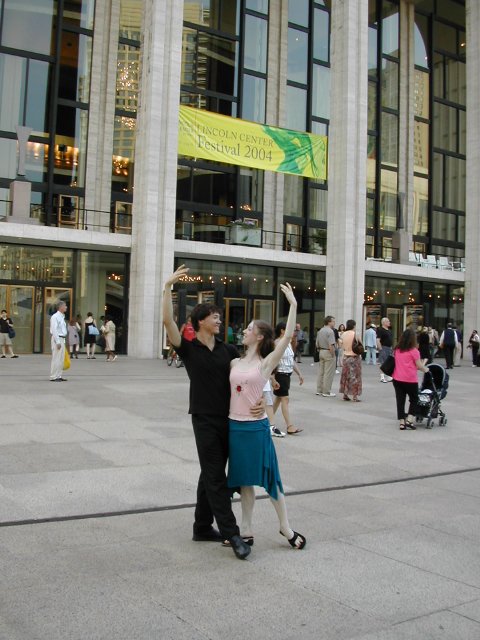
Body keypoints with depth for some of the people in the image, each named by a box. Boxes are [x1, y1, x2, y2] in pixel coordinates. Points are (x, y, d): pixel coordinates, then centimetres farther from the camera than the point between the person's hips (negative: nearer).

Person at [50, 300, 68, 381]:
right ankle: (54, 377, -5)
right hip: (57, 339, -9)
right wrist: (58, 342, -21)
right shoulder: (55, 317, -12)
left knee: (61, 359, 10)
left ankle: (59, 376, 15)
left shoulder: (62, 317, 17)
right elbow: (54, 330, -17)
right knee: (56, 359, -8)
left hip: (62, 339, 9)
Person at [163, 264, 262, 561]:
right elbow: (168, 321, -17)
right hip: (204, 420, -5)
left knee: (211, 474, 14)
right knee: (216, 477, -3)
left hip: (229, 419, 5)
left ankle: (203, 527, 26)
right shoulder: (189, 348, -5)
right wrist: (168, 286, -22)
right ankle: (232, 533, 0)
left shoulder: (227, 350, 7)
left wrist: (260, 400, -15)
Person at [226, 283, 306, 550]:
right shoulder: (235, 363, 8)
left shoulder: (266, 363, -7)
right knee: (244, 480, 13)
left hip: (257, 428, -4)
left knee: (269, 478, 5)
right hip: (235, 426, 5)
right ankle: (247, 530, 23)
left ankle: (286, 527, 22)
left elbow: (288, 337, -18)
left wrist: (293, 304, -20)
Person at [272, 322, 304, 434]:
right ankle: (289, 426, -9)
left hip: (287, 374, 9)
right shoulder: (277, 343, -16)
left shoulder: (288, 343, 11)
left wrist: (299, 374, 16)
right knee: (285, 399, -9)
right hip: (280, 374, -9)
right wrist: (273, 378, -22)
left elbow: (292, 360, 17)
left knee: (278, 398, 15)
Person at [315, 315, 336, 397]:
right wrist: (333, 355, -15)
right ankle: (326, 392, 0)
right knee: (328, 373, -3)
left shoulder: (320, 331, 12)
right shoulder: (330, 331, -16)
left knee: (321, 372, 13)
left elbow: (316, 344, 16)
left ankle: (319, 390, 18)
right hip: (328, 353, -9)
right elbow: (331, 345, -22)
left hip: (321, 352, 9)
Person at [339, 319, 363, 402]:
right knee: (354, 376, 1)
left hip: (346, 356, 5)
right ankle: (355, 396, 1)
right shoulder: (355, 334, -13)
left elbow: (343, 346, 5)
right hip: (354, 357, -5)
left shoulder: (344, 334, 1)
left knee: (345, 376, 12)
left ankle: (345, 394, 13)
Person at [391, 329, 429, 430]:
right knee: (414, 399, 14)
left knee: (400, 400, 8)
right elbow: (419, 366, -7)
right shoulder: (414, 351, -10)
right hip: (410, 380, -4)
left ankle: (401, 422, 9)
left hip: (397, 379, 4)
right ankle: (409, 420, 5)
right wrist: (425, 369, 15)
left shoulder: (397, 350, 6)